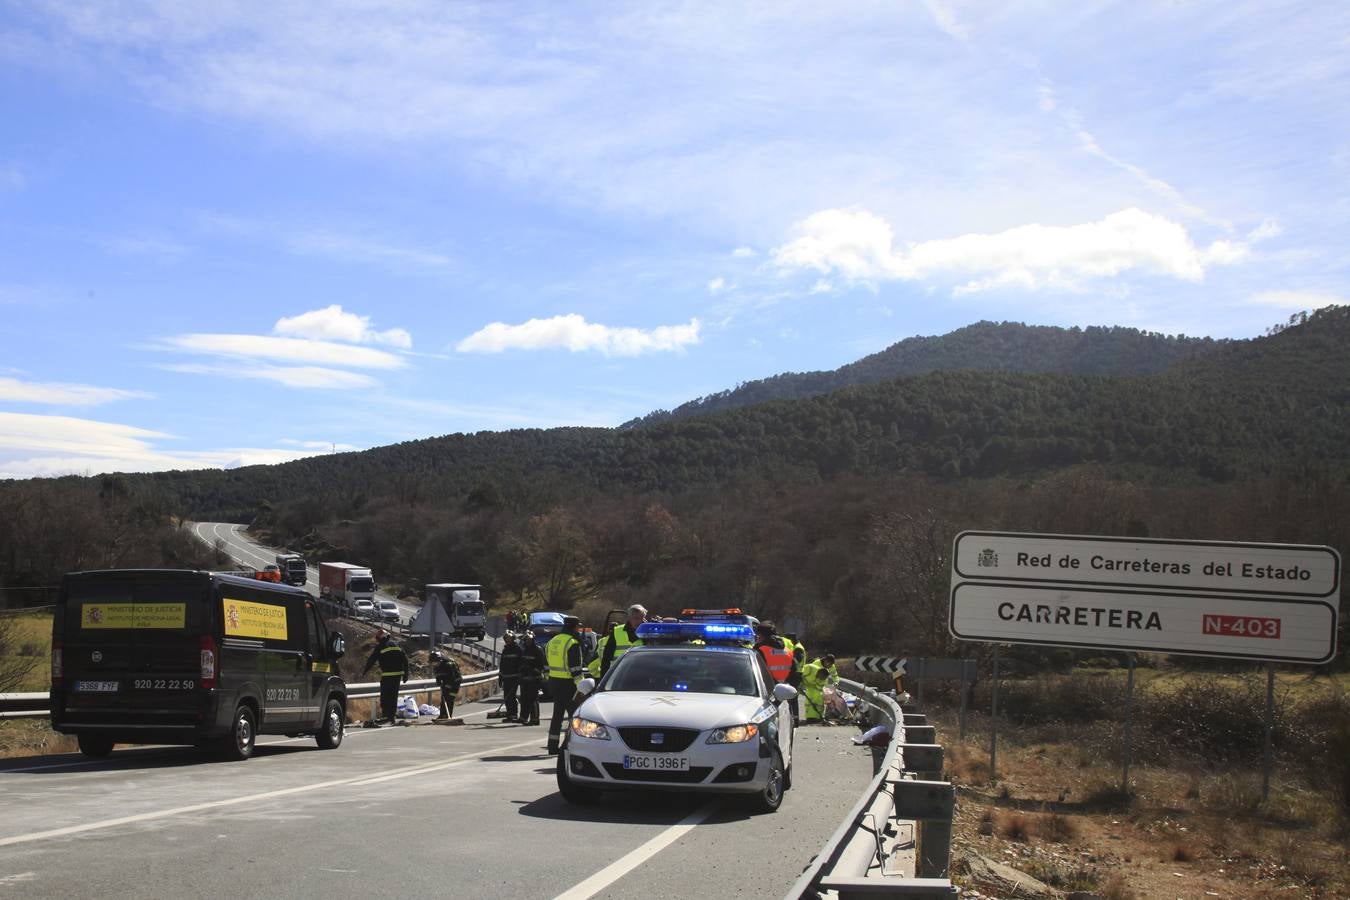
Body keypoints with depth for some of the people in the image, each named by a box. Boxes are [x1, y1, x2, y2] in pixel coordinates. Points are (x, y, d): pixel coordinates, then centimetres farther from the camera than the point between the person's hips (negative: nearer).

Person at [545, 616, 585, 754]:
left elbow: (546, 664, 19)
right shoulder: (572, 643, -14)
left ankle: (553, 746, 15)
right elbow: (575, 668, -19)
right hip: (568, 684, -8)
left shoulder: (552, 642, 13)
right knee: (574, 714, -2)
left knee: (557, 715, 14)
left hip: (554, 682, 8)